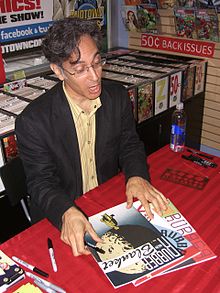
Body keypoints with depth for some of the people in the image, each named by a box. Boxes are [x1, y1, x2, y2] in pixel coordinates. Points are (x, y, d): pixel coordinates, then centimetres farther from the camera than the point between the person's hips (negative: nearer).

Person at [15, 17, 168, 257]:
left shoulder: (118, 96, -4)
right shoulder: (33, 120, -18)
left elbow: (129, 144, 4)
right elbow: (41, 182, -14)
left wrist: (136, 176, -18)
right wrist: (67, 213, -35)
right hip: (59, 220, -3)